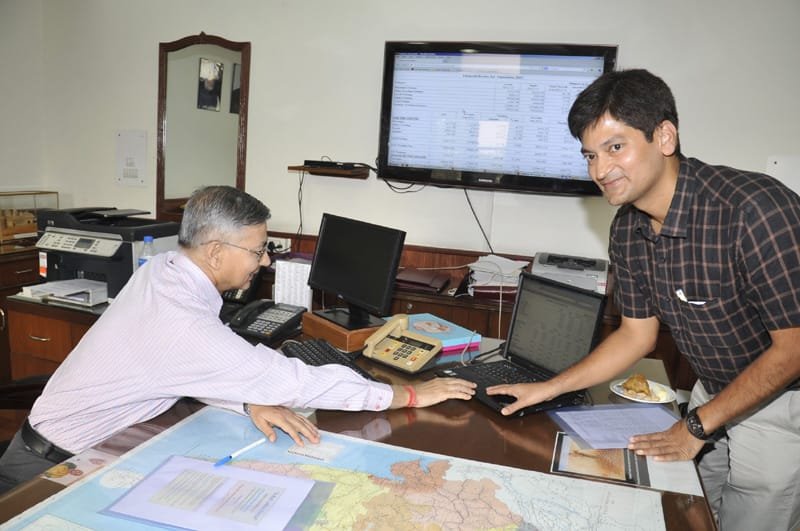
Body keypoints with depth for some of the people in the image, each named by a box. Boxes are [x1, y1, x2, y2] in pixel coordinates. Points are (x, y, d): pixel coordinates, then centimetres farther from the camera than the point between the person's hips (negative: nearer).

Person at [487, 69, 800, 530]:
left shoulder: (757, 209, -30)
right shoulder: (628, 229, -9)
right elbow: (637, 334, 2)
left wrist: (697, 426, -16)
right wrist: (548, 389, -2)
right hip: (714, 393, 5)